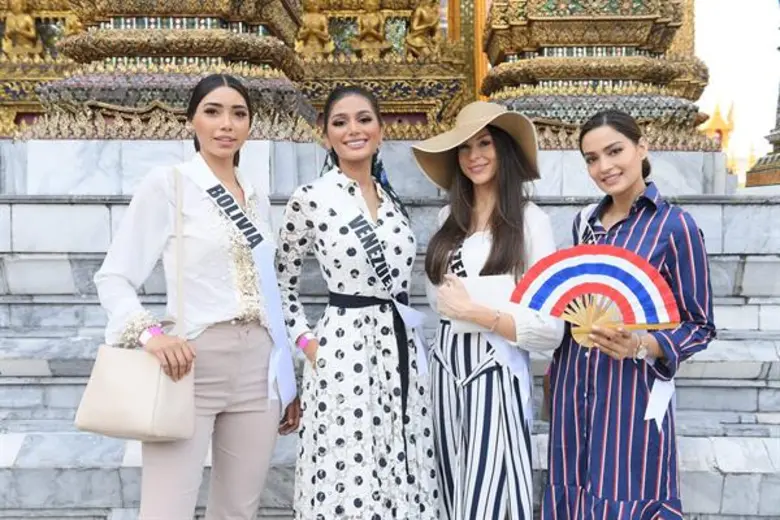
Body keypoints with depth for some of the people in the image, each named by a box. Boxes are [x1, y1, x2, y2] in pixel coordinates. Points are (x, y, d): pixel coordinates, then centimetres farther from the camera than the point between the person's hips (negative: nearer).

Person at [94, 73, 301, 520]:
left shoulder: (258, 198, 13)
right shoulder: (166, 184, -2)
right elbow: (113, 277, -5)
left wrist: (288, 380, 17)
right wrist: (148, 332, -23)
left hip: (257, 371, 5)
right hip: (190, 368, -5)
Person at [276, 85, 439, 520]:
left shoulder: (393, 200, 10)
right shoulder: (309, 200, -6)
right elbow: (284, 280, 5)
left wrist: (406, 334, 15)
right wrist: (304, 337, -3)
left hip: (403, 347, 5)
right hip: (344, 350, -5)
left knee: (403, 477, 10)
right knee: (349, 482, 1)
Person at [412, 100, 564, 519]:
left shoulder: (529, 220, -9)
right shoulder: (449, 218, 9)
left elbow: (550, 329, -14)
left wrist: (474, 311, -14)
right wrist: (448, 300, 4)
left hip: (496, 375, -5)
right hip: (447, 371, 6)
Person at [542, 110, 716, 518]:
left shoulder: (674, 225, -10)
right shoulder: (584, 222, 7)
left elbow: (699, 326, -7)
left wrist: (640, 346, -23)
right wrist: (558, 369, 13)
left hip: (632, 390, -5)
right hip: (573, 387, 5)